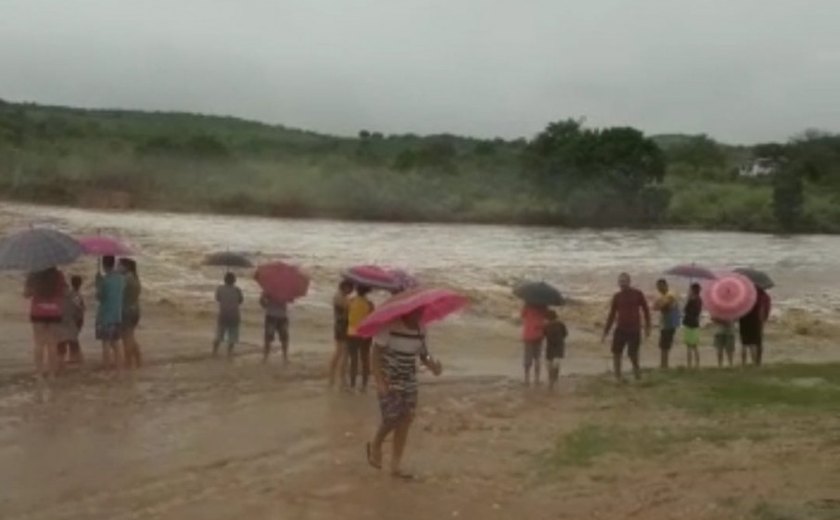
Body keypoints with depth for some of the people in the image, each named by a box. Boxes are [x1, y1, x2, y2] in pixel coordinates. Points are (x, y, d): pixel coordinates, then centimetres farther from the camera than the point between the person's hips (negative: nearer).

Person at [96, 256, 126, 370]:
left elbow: (99, 297, -11)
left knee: (106, 342, 1)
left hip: (105, 315, -6)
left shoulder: (104, 279, -15)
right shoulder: (121, 278, 4)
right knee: (117, 341, 15)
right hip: (118, 314, 6)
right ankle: (120, 364, 17)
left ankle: (107, 365, 3)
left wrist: (97, 283, -2)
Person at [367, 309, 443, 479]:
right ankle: (375, 446, 24)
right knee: (392, 418, -10)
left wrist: (432, 365, -15)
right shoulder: (390, 326, -17)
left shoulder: (420, 331, 0)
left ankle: (395, 466, 13)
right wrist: (380, 382, -22)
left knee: (405, 420, 3)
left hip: (409, 381, 5)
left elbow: (423, 355, 8)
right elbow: (376, 353, -16)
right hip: (389, 381, -5)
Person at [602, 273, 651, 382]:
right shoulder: (617, 296, 6)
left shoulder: (638, 294, 0)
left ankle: (637, 371, 28)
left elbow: (646, 310, 7)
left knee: (633, 354, -1)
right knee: (616, 353, -2)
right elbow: (612, 315, 11)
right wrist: (606, 332, 9)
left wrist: (647, 327, 3)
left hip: (634, 330, -2)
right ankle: (618, 375, 9)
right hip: (620, 329, 2)